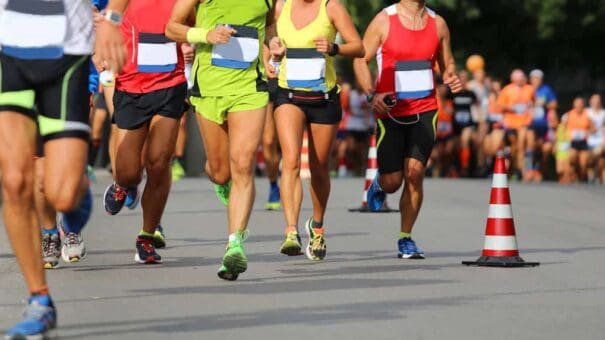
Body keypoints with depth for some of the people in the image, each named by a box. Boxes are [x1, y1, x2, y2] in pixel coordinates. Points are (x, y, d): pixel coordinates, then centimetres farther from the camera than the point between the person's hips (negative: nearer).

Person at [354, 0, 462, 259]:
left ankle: (406, 239, 1)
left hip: (425, 110, 2)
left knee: (415, 171, -11)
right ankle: (379, 184, 37)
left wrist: (451, 79, -5)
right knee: (392, 181, -2)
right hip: (390, 111, -2)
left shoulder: (437, 23, 8)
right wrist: (371, 94, -15)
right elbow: (361, 60, 0)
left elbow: (447, 63, 19)